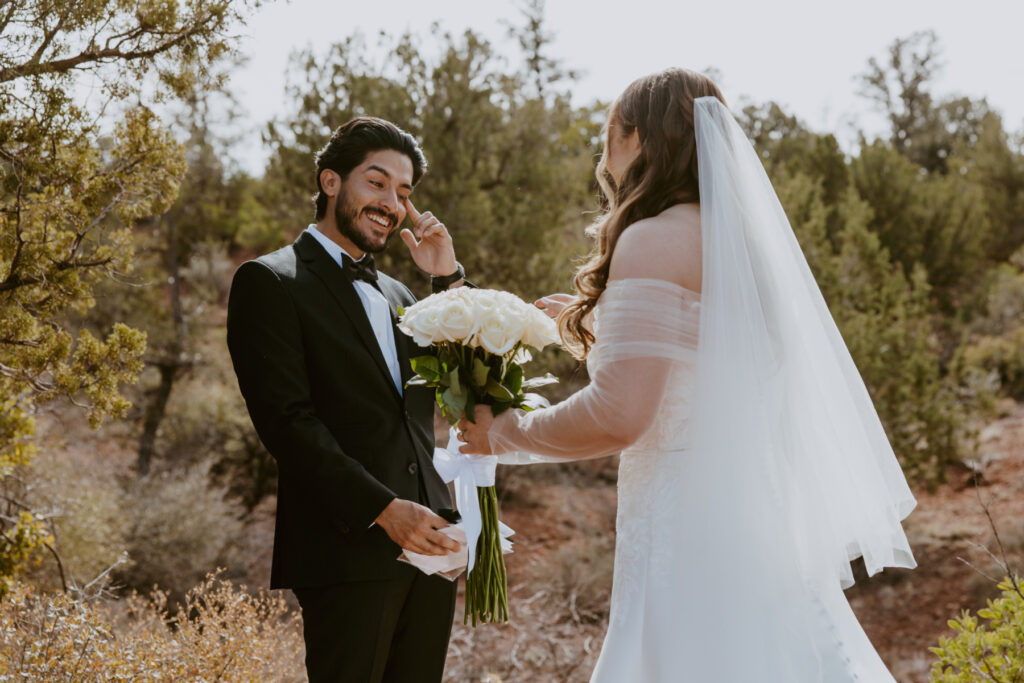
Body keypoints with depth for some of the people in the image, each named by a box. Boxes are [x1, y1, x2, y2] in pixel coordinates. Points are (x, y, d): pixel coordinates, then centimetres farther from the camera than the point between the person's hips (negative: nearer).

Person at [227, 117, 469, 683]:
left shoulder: (397, 296, 21)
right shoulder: (270, 282, -1)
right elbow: (287, 420, -11)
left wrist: (448, 278, 6)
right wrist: (383, 509, -18)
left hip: (428, 545, 7)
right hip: (347, 552, -6)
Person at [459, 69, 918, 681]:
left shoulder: (655, 240, -10)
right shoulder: (744, 244, 15)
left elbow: (620, 414, -19)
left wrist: (507, 435, -3)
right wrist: (602, 330, 31)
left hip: (686, 531, -9)